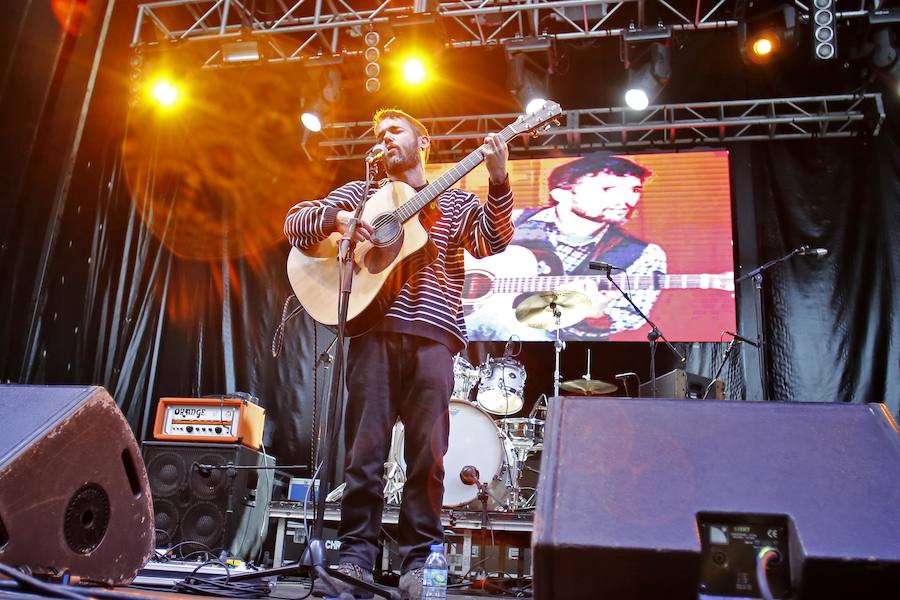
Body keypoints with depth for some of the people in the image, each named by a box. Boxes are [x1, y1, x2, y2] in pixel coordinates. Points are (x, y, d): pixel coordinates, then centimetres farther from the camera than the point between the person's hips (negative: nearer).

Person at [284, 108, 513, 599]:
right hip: (374, 327, 1)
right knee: (365, 448, -2)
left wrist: (498, 181, -9)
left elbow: (493, 241, 4)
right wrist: (336, 218, -8)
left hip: (432, 334, 0)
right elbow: (295, 222, 12)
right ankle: (356, 552, 9)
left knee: (428, 452, -2)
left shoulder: (455, 200, 20)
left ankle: (419, 558, 9)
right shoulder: (359, 192, 21)